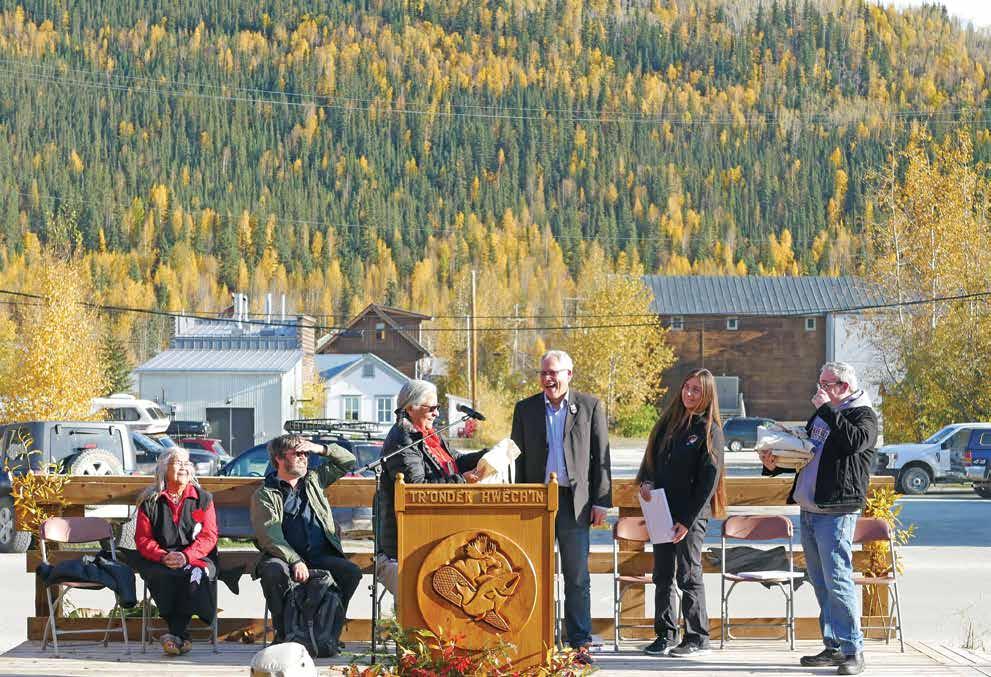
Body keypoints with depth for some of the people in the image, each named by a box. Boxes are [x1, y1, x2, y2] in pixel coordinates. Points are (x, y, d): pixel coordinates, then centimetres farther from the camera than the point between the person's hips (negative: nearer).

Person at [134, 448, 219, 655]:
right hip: (158, 562, 0)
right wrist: (163, 556, -15)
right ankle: (182, 637, -31)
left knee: (195, 575, -35)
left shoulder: (203, 499, 13)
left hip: (196, 557, 0)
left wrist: (186, 556, -15)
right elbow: (142, 539, 5)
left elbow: (209, 536, 4)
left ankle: (176, 634, -36)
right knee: (163, 577, -34)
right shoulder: (150, 501, 12)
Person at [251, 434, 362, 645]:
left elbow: (348, 461, 29)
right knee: (273, 572, -37)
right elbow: (269, 536, -10)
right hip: (285, 556, -4)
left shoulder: (313, 480, 20)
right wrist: (295, 561, -24)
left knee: (352, 572, -23)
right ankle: (283, 634, -22)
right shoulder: (264, 495, 3)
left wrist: (321, 449, 11)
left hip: (322, 555, 4)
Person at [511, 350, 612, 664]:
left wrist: (601, 501, -2)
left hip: (575, 501, -2)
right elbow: (517, 458, 10)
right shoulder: (525, 409, 9)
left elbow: (601, 457, 4)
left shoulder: (590, 406, 4)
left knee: (577, 578, 1)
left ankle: (580, 643, 6)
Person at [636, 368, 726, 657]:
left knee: (688, 574, -2)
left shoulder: (710, 430, -6)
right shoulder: (670, 420, 12)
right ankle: (665, 635, 16)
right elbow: (652, 455, 19)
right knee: (663, 575, 8)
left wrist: (688, 520, -14)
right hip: (662, 510, 6)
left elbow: (709, 478, -10)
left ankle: (697, 637, 7)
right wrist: (645, 481, -3)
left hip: (691, 514, -6)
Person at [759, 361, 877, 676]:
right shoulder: (821, 415, 21)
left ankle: (853, 650, -9)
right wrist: (776, 465, 11)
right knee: (821, 585, 10)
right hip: (808, 509, 9)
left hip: (835, 512, -9)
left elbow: (854, 441, -26)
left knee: (837, 581, -13)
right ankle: (834, 647, 16)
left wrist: (826, 410, -18)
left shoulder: (863, 415, -4)